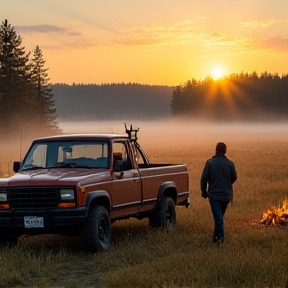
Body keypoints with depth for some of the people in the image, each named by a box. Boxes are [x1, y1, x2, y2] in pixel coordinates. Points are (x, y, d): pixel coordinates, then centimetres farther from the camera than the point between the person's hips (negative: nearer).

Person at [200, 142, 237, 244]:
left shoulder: (210, 163, -8)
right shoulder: (230, 164, -1)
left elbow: (204, 179, -6)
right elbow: (233, 178, 6)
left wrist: (204, 191, 7)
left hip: (214, 194, -3)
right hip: (226, 195, 3)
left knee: (218, 217, -6)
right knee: (220, 216, 18)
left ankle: (220, 237, -19)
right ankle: (217, 236, 24)